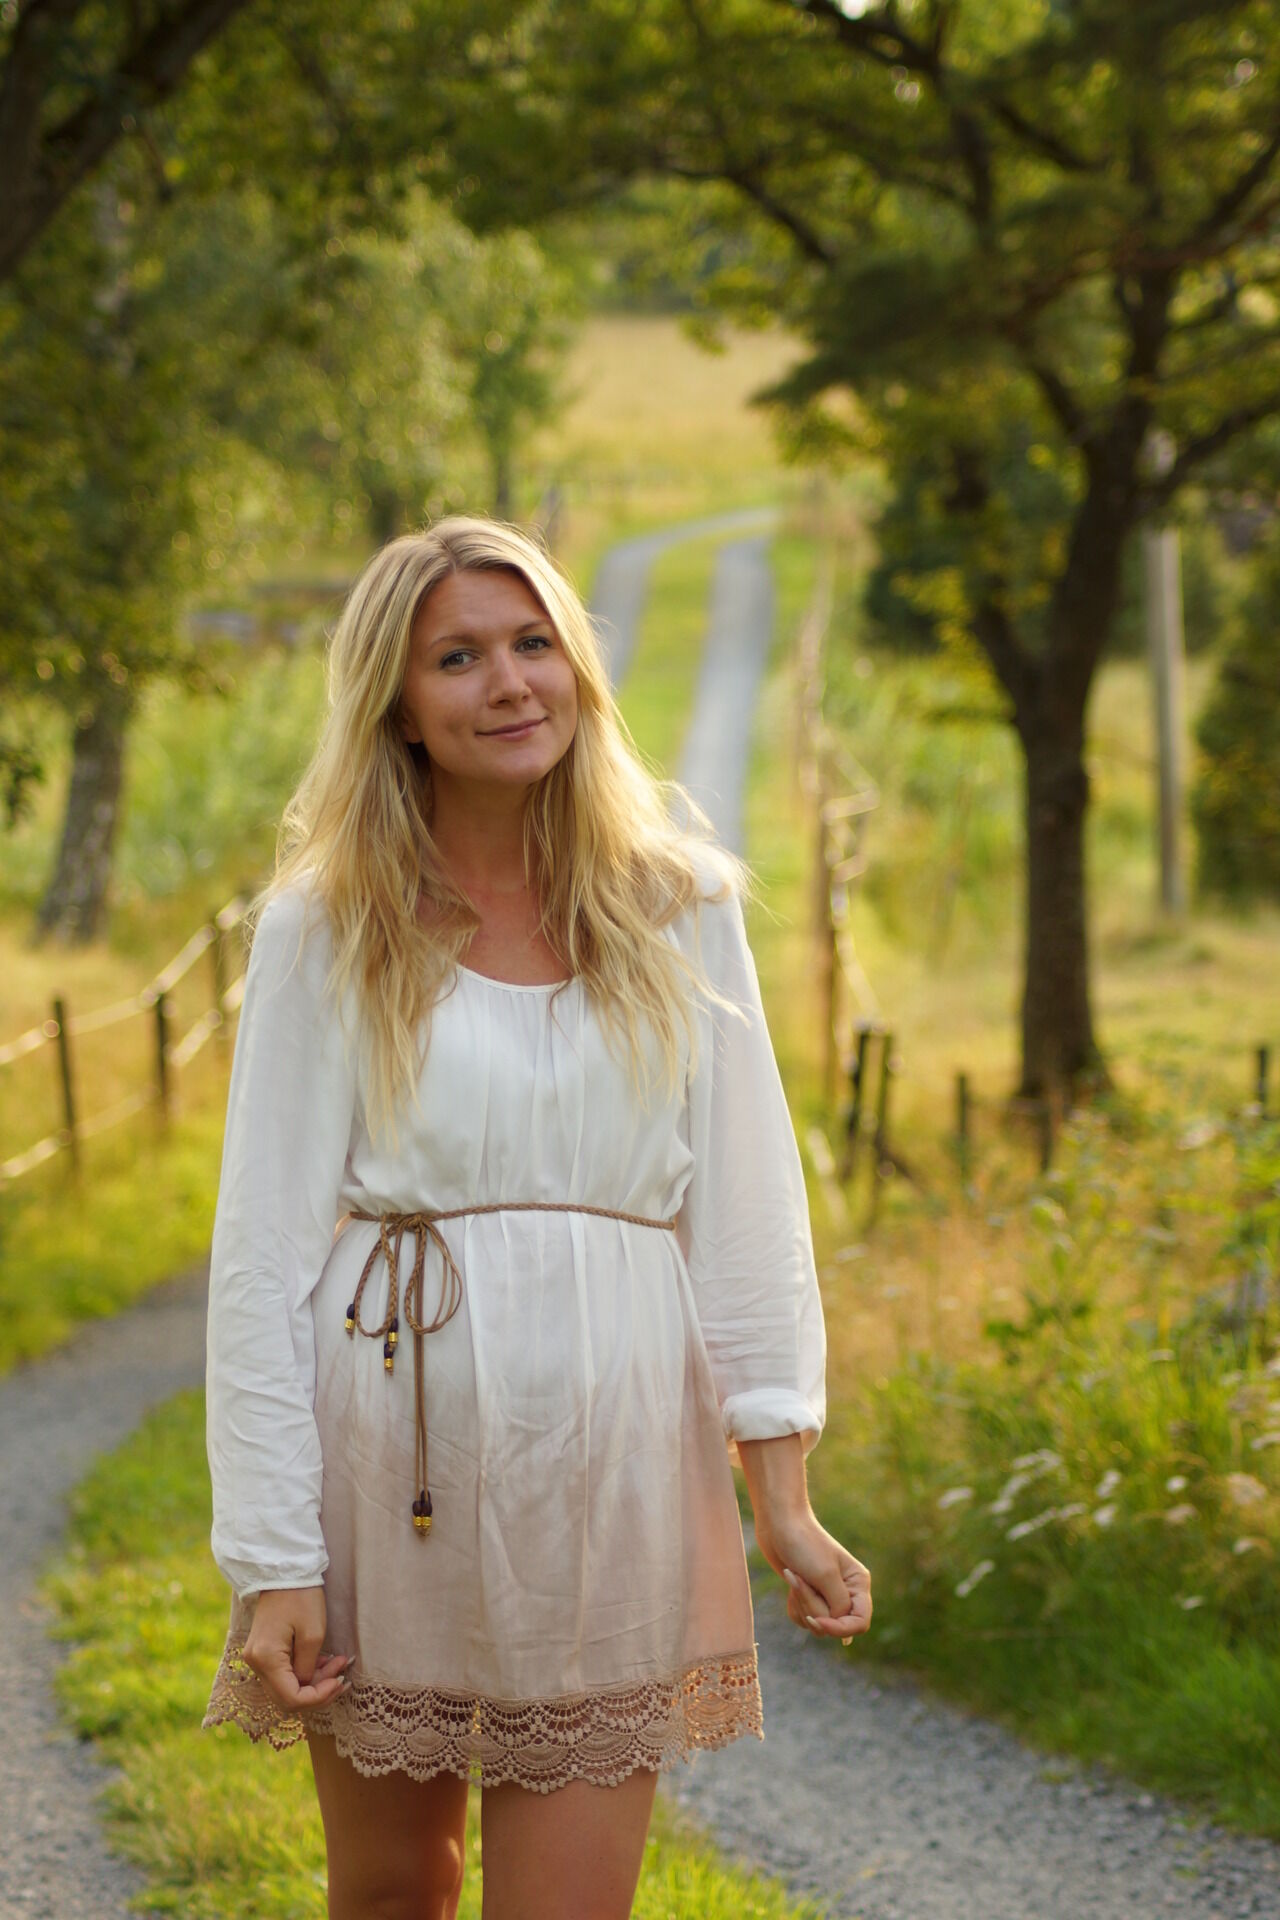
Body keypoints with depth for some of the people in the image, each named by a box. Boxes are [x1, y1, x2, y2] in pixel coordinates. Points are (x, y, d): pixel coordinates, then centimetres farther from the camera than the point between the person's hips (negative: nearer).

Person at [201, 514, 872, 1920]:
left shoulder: (676, 907, 7)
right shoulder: (327, 928, 1)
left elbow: (746, 1209, 6)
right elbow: (263, 1251, -1)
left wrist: (782, 1500, -1)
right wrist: (271, 1558, -7)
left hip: (609, 1461, 1)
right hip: (391, 1455, 0)